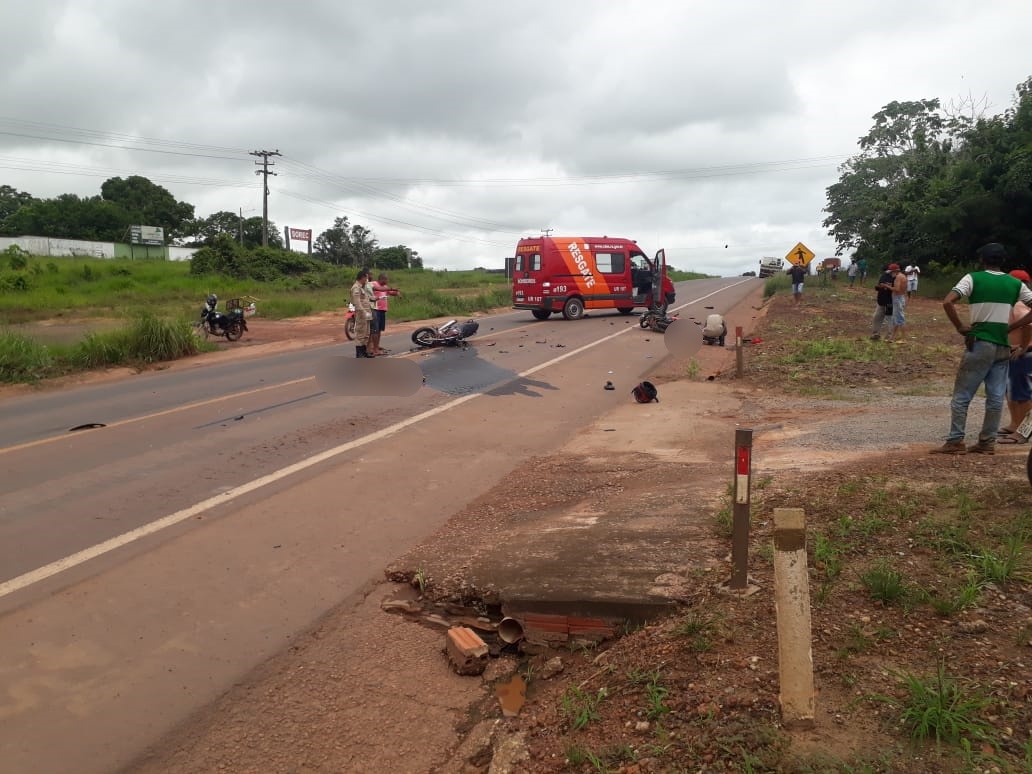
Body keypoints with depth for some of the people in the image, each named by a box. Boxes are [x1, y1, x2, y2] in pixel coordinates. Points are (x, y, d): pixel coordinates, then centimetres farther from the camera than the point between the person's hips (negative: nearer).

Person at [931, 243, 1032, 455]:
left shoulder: (973, 278, -4)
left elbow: (947, 302, -17)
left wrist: (960, 327, -7)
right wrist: (1011, 327, 5)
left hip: (980, 344, -4)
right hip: (1002, 347, 4)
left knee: (961, 395, 2)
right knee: (996, 398, 7)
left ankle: (956, 441, 1)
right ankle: (987, 442, 12)